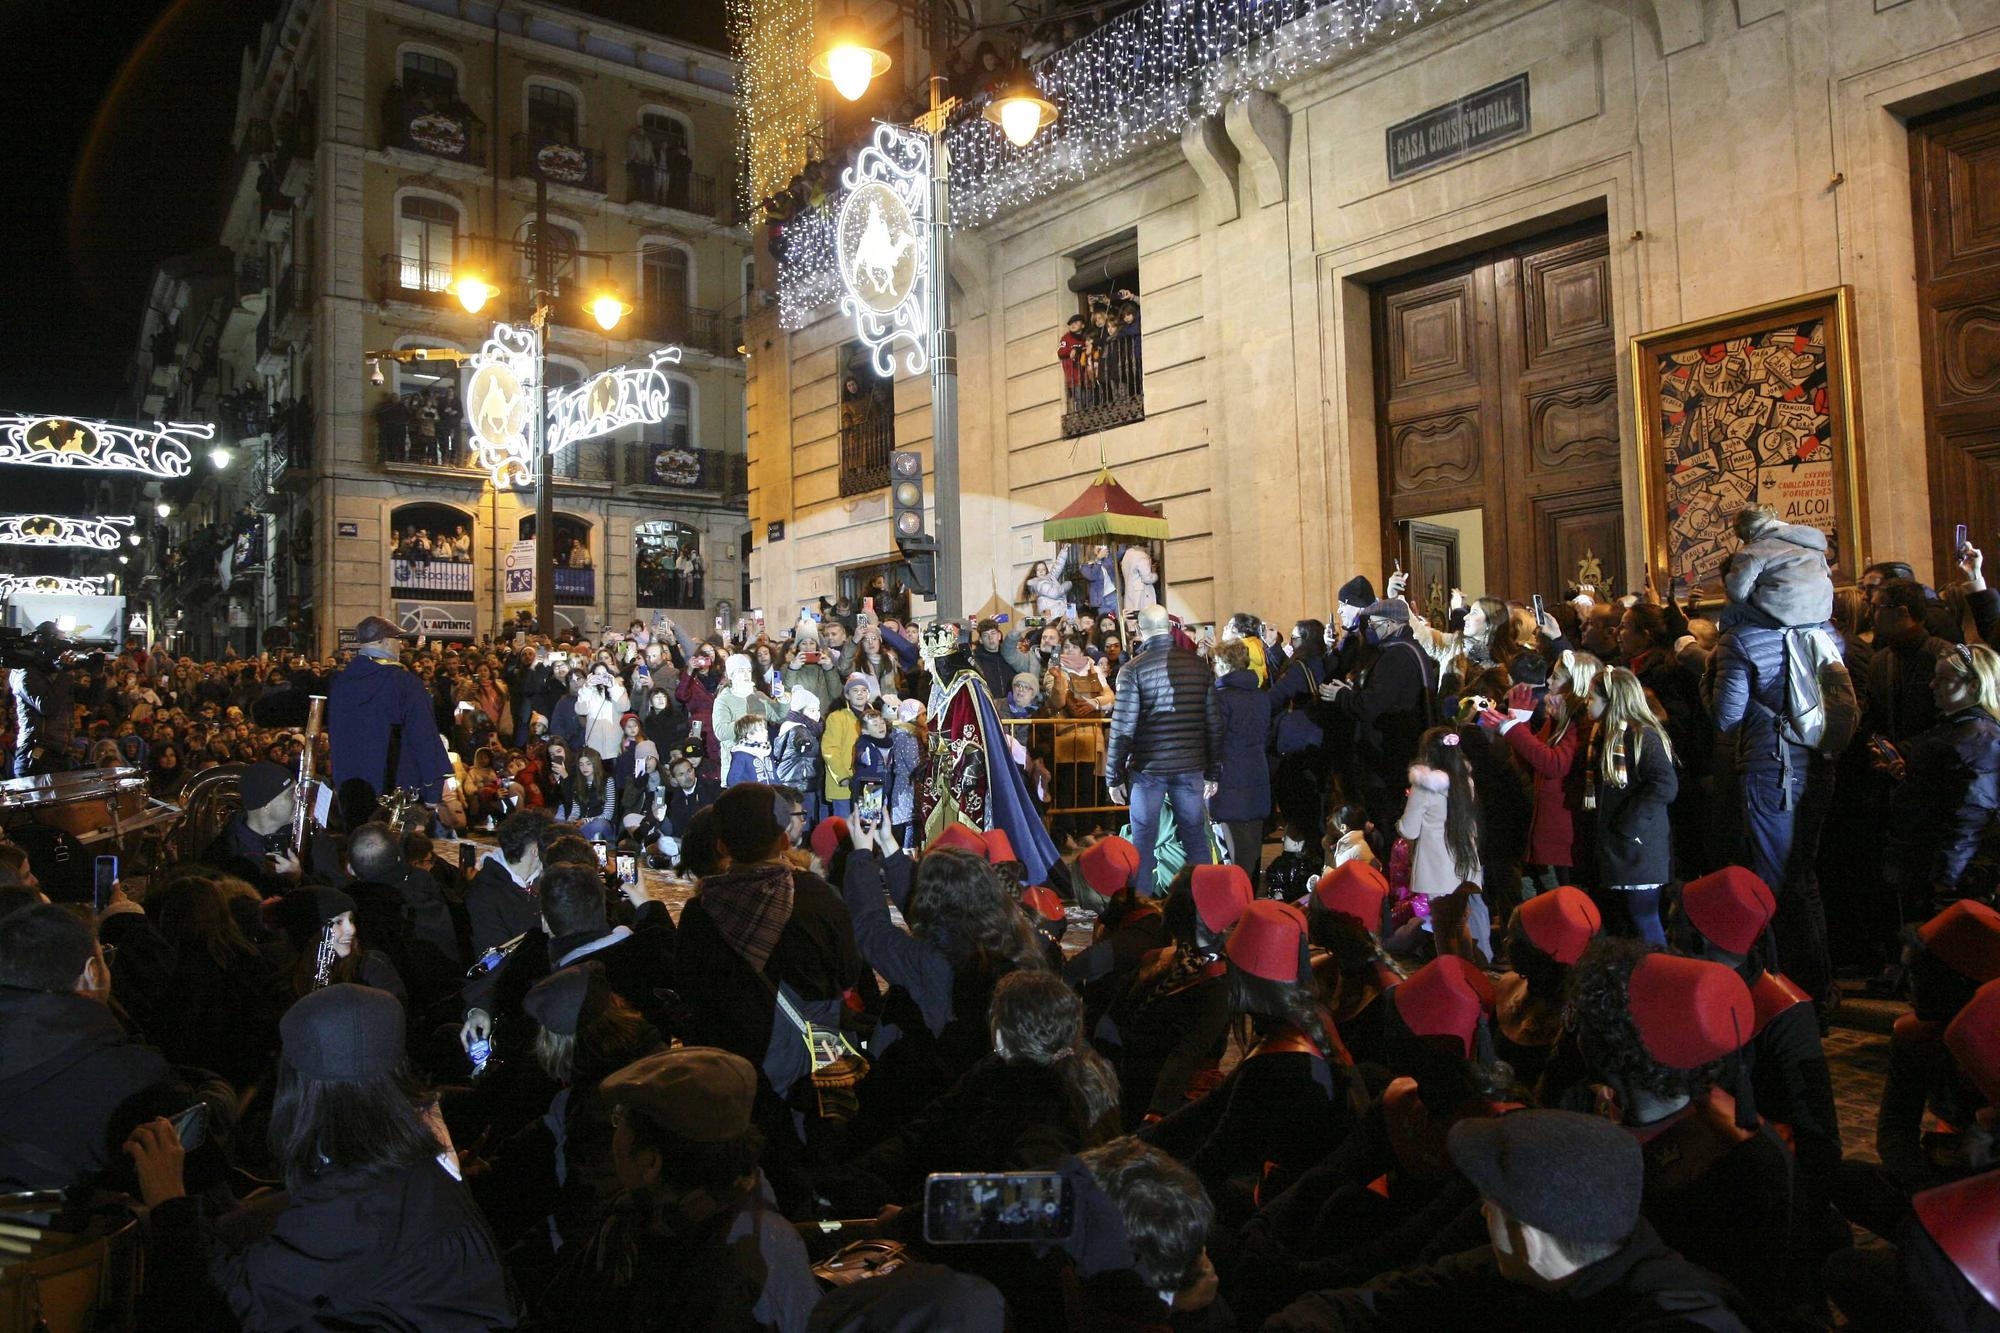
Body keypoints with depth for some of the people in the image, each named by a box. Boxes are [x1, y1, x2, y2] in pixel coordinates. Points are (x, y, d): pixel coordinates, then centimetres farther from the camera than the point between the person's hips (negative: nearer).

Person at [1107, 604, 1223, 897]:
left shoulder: (1134, 669, -7)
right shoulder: (1198, 666, 4)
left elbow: (1123, 727, -9)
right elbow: (1214, 724, 5)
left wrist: (1115, 776, -2)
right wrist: (1213, 773, 12)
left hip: (1148, 768, -3)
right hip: (1190, 768, 3)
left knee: (1143, 842, 5)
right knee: (1196, 838, 10)